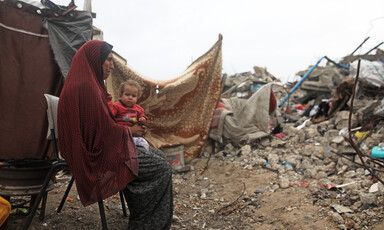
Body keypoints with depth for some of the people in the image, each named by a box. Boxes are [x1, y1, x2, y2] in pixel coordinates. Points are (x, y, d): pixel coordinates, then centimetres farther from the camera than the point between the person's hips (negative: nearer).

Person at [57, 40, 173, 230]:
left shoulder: (85, 84, 14)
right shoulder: (86, 87, -21)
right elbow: (105, 130, -20)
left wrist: (105, 103, 10)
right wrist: (130, 131, -5)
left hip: (93, 150, 11)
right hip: (97, 157, -11)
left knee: (157, 155, 7)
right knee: (161, 168, -9)